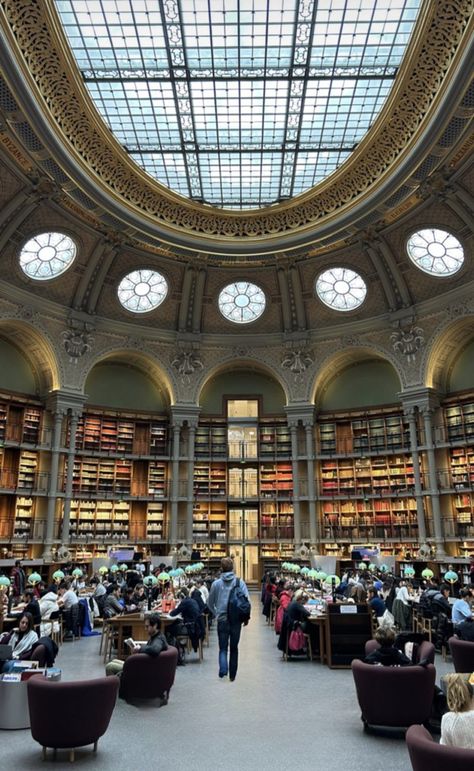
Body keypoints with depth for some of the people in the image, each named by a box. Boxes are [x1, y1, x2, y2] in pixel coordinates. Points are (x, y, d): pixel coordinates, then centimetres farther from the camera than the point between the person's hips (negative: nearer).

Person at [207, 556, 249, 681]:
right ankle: (232, 675, 22)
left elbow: (210, 603, 7)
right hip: (236, 620, 1)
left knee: (223, 648, 6)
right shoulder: (240, 582, -6)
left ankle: (223, 670, -17)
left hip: (222, 620, -1)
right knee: (234, 648, 14)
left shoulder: (216, 583, -3)